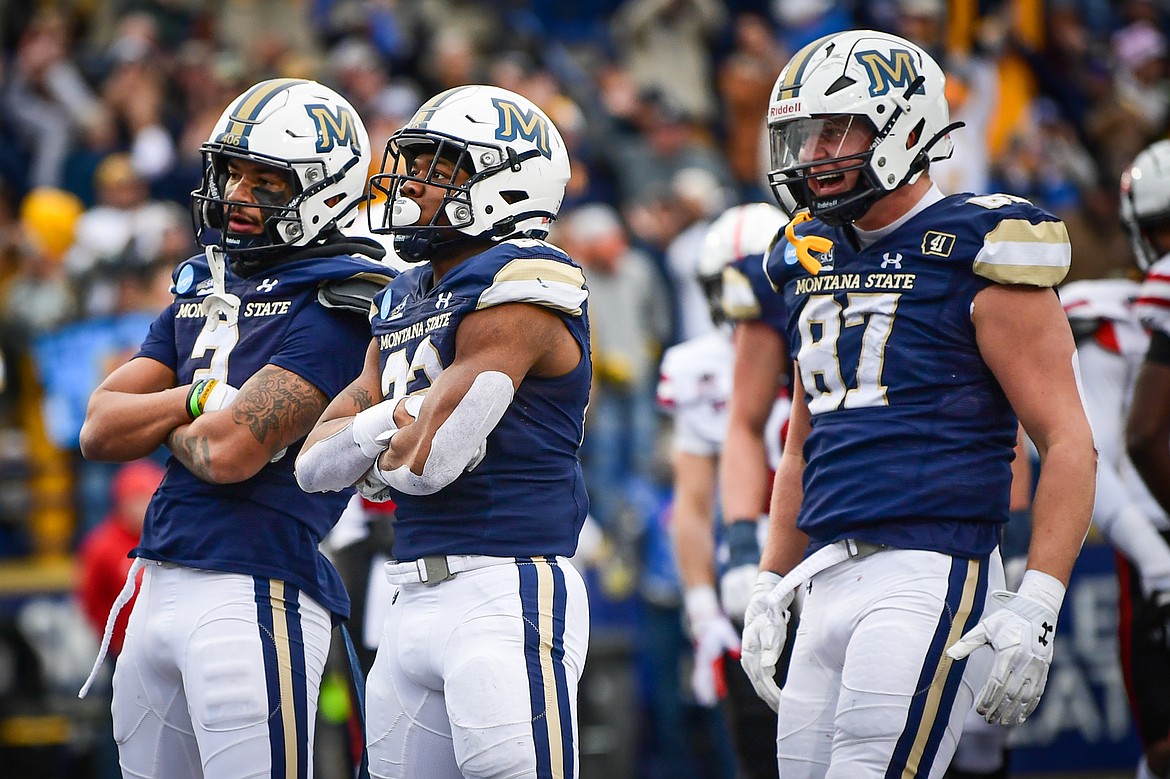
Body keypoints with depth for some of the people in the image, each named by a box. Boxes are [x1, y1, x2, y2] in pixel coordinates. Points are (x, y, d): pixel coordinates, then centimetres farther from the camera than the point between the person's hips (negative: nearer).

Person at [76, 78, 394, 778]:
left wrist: (162, 424, 3)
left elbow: (229, 453, -18)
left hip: (254, 594, -8)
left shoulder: (338, 305, -10)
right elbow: (99, 431, 10)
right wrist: (200, 398, -4)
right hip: (159, 588, 8)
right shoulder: (200, 291, 17)